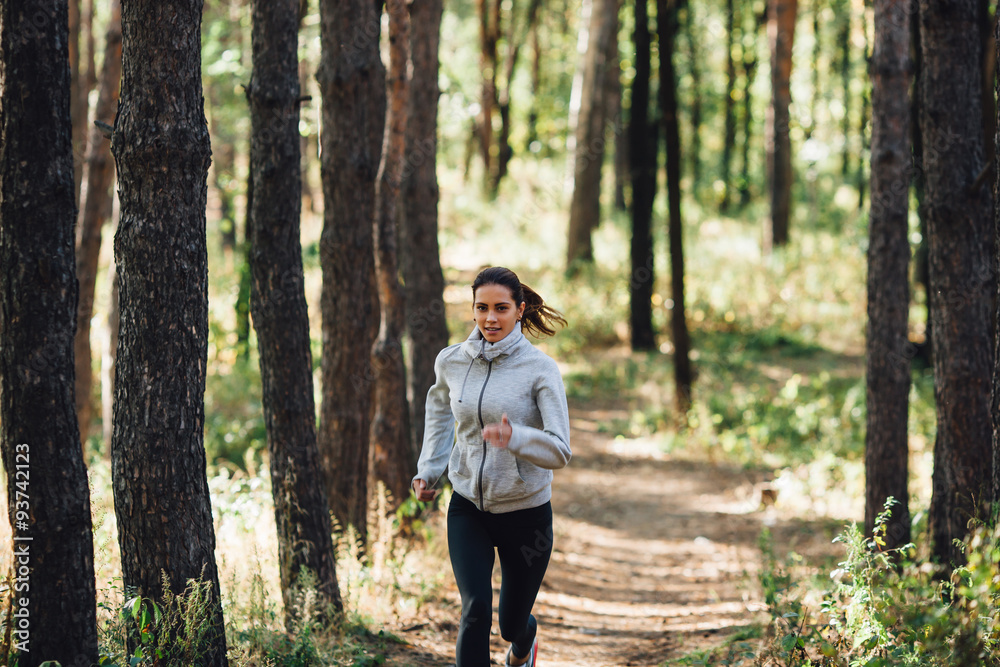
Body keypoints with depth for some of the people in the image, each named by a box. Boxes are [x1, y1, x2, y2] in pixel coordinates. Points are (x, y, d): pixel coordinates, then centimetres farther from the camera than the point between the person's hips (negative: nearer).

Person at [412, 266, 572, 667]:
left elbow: (560, 451, -20)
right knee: (476, 611, -20)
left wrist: (514, 437, -38)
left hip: (526, 512, -2)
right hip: (467, 509, 2)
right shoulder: (451, 361, -3)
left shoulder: (540, 369, -14)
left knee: (511, 624, 15)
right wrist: (427, 470, 14)